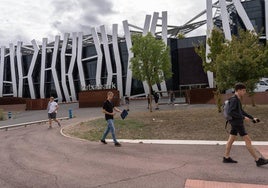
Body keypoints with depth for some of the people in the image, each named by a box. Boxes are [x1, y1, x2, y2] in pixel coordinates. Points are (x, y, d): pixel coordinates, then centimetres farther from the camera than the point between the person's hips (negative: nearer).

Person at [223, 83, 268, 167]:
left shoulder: (237, 100, 15)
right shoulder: (233, 100, -15)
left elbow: (241, 111, 22)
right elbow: (230, 112, -25)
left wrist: (252, 118, 19)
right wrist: (243, 117, -22)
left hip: (235, 123, 10)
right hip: (237, 123, -10)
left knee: (231, 139, 10)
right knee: (247, 140, -5)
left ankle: (226, 158, 16)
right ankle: (258, 160, 2)